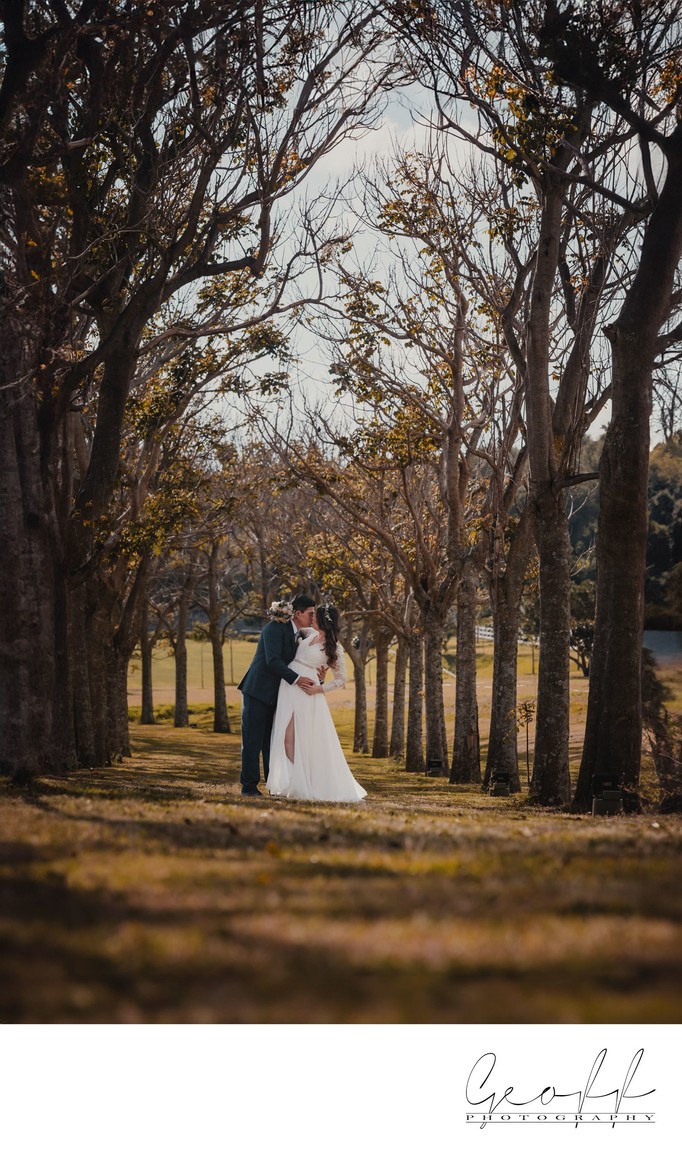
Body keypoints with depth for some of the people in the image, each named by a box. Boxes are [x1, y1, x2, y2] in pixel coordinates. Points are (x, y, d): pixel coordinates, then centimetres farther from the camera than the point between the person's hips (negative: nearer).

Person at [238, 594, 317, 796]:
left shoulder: (299, 635, 11)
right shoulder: (275, 628, -14)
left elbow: (295, 663, 14)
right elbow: (272, 660, -24)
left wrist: (316, 676, -4)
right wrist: (296, 679, -28)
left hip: (274, 695, 8)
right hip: (257, 691, -8)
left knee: (272, 741, 8)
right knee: (253, 740, -3)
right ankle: (249, 787, 1)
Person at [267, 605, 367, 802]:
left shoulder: (335, 648, -5)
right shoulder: (310, 634, 12)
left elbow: (341, 679, -2)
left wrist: (320, 688, -12)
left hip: (306, 691, -6)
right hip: (288, 686, 6)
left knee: (307, 739, -8)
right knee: (287, 736, 0)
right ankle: (295, 781, 3)